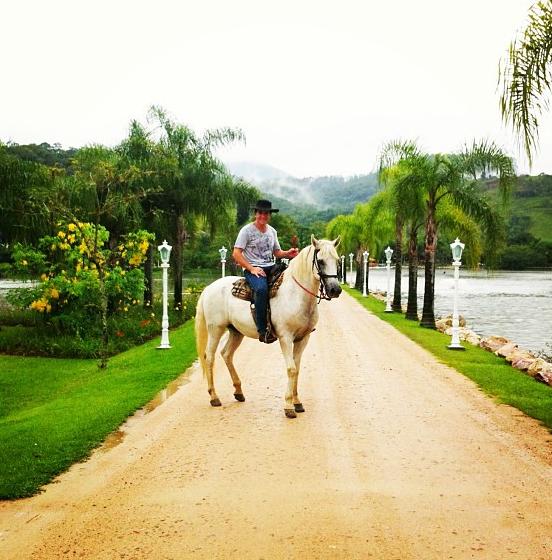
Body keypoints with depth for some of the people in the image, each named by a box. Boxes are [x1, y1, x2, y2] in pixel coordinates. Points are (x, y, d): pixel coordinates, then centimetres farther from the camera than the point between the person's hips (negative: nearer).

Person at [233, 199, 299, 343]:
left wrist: (288, 253, -1)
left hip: (271, 267, 7)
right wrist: (252, 268, -16)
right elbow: (236, 254, -6)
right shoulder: (247, 230, -2)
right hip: (253, 269, -6)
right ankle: (262, 331, -35)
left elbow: (277, 252, 22)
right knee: (262, 288, -37)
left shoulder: (272, 231, 17)